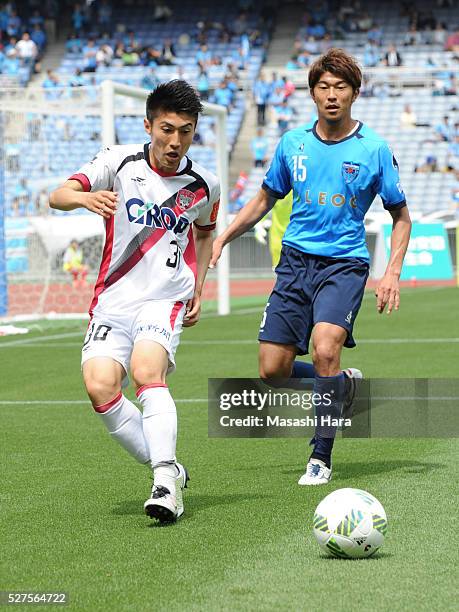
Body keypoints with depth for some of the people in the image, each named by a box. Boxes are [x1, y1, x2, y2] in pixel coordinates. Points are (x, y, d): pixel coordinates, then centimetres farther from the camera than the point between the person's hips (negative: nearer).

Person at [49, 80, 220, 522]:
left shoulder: (203, 185, 4)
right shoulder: (120, 162, -2)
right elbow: (57, 196, -14)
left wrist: (198, 290, 15)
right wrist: (84, 197, -38)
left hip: (167, 298, -1)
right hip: (114, 298, 1)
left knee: (147, 370, -29)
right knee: (100, 386, -18)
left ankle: (166, 481, -33)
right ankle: (167, 471, -1)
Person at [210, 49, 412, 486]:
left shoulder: (374, 149, -3)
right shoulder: (293, 143, 6)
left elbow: (401, 217, 6)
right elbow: (265, 200, 20)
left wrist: (392, 273, -7)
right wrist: (222, 238, 10)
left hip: (344, 264, -4)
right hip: (295, 259, 4)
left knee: (324, 349, -27)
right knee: (272, 370, -3)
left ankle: (321, 457, -11)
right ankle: (343, 383, 27)